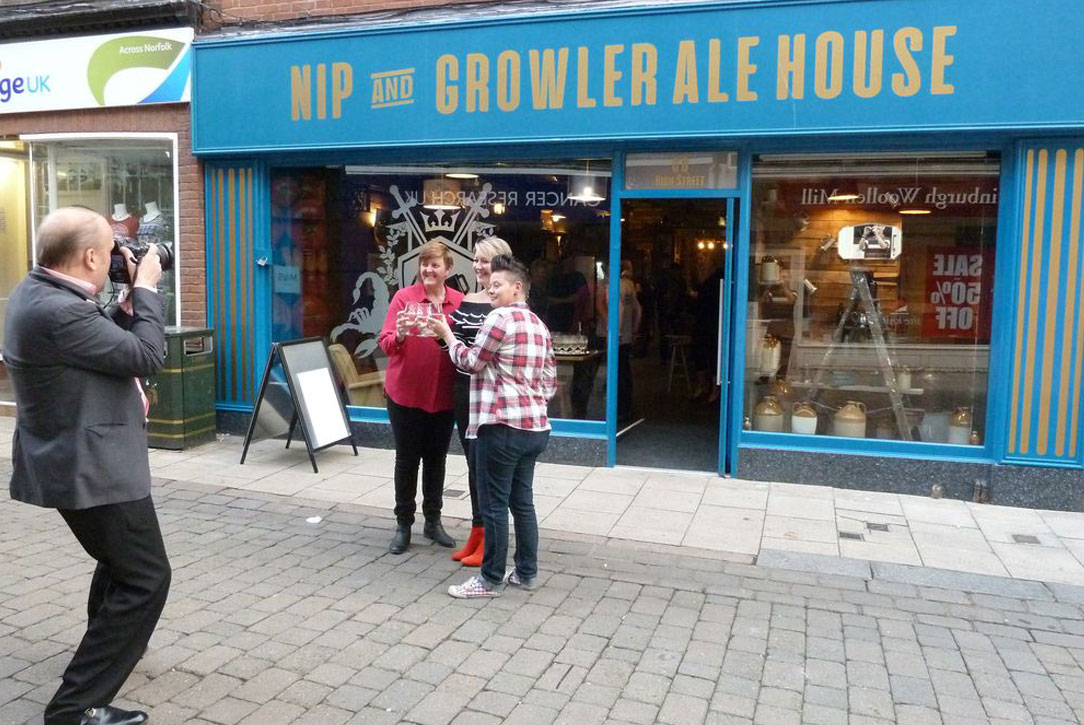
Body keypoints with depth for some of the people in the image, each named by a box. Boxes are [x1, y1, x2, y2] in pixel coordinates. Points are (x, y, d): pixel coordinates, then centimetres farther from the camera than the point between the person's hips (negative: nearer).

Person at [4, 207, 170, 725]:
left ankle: (107, 645, 50)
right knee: (145, 578, -2)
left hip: (74, 460, 11)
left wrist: (129, 300, 3)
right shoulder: (58, 312, -27)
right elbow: (147, 356, -20)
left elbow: (105, 341, 15)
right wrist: (146, 289, -9)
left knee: (121, 563, 29)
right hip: (92, 467, -11)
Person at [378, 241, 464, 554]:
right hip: (405, 393, -3)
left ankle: (433, 521, 27)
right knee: (407, 460, 8)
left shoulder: (459, 301, 1)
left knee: (436, 459, 14)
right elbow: (385, 343, -12)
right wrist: (400, 335, -31)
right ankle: (403, 525, 20)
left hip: (443, 395, 3)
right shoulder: (404, 297, -7)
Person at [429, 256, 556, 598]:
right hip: (535, 427, 9)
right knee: (522, 501, 15)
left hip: (502, 426, -9)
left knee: (494, 505, 1)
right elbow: (550, 380, 17)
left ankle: (491, 579, 10)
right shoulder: (539, 325, 16)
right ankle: (527, 572, 23)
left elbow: (471, 362, -4)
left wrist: (446, 335, 9)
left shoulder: (501, 317, -10)